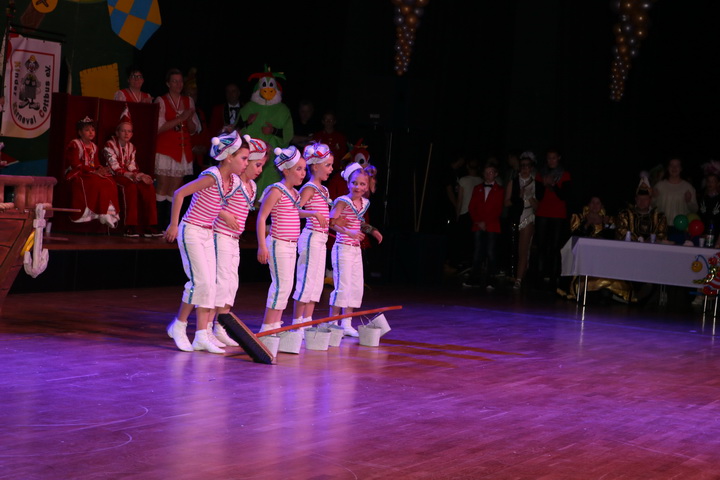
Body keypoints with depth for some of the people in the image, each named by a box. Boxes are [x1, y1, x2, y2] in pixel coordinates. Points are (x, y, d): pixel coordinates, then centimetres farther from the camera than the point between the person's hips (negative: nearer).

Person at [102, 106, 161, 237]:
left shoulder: (131, 147, 15)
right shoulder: (109, 145, -6)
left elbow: (132, 167, 9)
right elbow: (116, 169, -14)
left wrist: (141, 175, -13)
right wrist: (135, 176, -23)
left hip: (128, 176, 6)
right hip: (114, 177, -6)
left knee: (148, 187, -20)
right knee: (130, 186, -36)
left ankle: (149, 226, -21)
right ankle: (130, 226, -36)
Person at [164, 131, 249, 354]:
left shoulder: (234, 181, 4)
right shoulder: (211, 176, -21)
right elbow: (179, 194, -22)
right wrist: (173, 225, -18)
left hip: (207, 235, 8)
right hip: (191, 232, -8)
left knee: (210, 285, 2)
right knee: (201, 281, -12)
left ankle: (202, 335, 4)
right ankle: (179, 325, 5)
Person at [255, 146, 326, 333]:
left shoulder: (294, 193, 13)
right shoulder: (276, 190, -13)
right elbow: (261, 217, -16)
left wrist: (314, 213, 19)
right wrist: (262, 246, -21)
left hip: (291, 246, 9)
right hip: (278, 245, -9)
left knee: (286, 286, 10)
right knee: (281, 285, -10)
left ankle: (275, 324, 16)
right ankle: (267, 327, -4)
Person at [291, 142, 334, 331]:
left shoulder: (323, 190, 16)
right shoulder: (309, 188, -11)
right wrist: (315, 214, -31)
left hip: (321, 239, 9)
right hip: (312, 237, -9)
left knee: (317, 283, 10)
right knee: (306, 282, -6)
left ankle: (307, 322, 15)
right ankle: (297, 322, -1)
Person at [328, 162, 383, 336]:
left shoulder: (364, 203, 10)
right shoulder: (343, 201, -11)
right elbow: (332, 222, -18)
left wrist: (371, 230, 15)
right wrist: (349, 233, -26)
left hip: (356, 249, 8)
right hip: (343, 248, -8)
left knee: (357, 286, 8)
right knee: (342, 285, -8)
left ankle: (347, 324, 15)